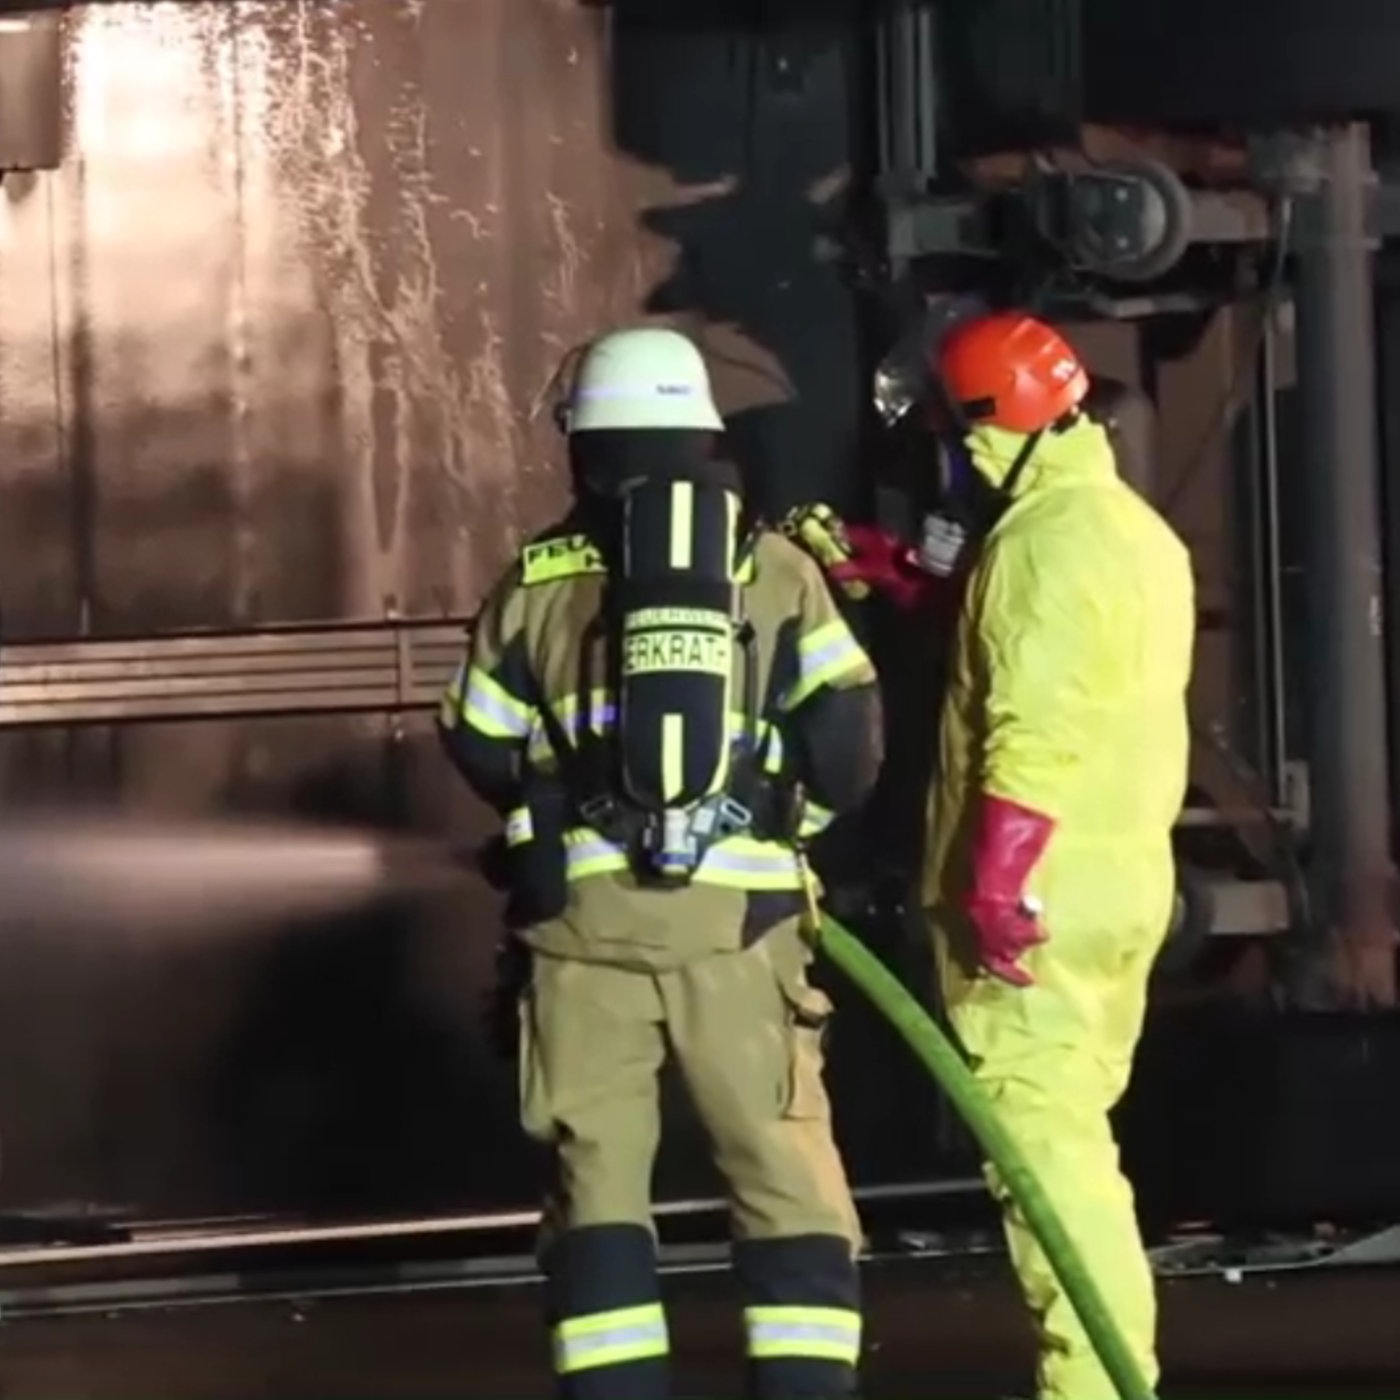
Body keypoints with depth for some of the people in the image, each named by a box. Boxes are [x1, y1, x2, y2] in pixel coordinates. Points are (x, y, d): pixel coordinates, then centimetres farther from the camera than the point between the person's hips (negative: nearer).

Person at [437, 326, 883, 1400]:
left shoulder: (539, 580, 6)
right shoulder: (775, 571, 5)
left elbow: (484, 753, 12)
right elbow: (846, 736, -2)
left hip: (584, 911, 0)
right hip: (738, 911, 0)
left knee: (598, 1177, 6)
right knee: (785, 1177, 6)